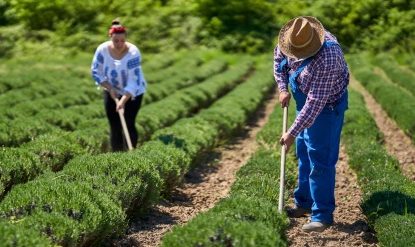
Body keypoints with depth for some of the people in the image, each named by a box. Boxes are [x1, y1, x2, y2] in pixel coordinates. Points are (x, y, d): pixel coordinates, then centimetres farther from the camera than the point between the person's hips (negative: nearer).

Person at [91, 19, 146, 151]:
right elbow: (95, 71, -7)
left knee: (129, 124, -9)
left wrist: (123, 100, -37)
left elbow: (134, 80, -30)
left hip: (133, 92, -3)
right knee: (114, 126, 3)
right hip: (111, 91, 3)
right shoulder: (102, 49, -18)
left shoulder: (133, 52, -27)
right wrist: (109, 88, -15)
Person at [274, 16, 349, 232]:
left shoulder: (327, 60, -38)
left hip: (326, 107, -8)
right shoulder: (296, 37, -14)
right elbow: (278, 57, 8)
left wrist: (292, 133, -31)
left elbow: (315, 104, -34)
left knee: (320, 160, -8)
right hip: (305, 103, 9)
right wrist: (283, 88, -2)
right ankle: (304, 203, 30)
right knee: (303, 153, 17)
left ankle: (322, 215, 0)